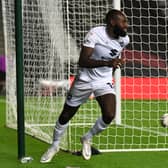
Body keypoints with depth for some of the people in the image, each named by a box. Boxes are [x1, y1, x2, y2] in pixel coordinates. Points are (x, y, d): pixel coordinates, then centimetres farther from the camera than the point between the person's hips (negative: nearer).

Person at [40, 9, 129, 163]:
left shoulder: (124, 39, -7)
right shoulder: (95, 33, -24)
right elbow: (82, 61, -32)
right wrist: (107, 63, -42)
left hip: (104, 82, 3)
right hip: (84, 80, -3)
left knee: (109, 116, -19)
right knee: (66, 115, 10)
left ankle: (87, 139, 11)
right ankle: (55, 146, 36)